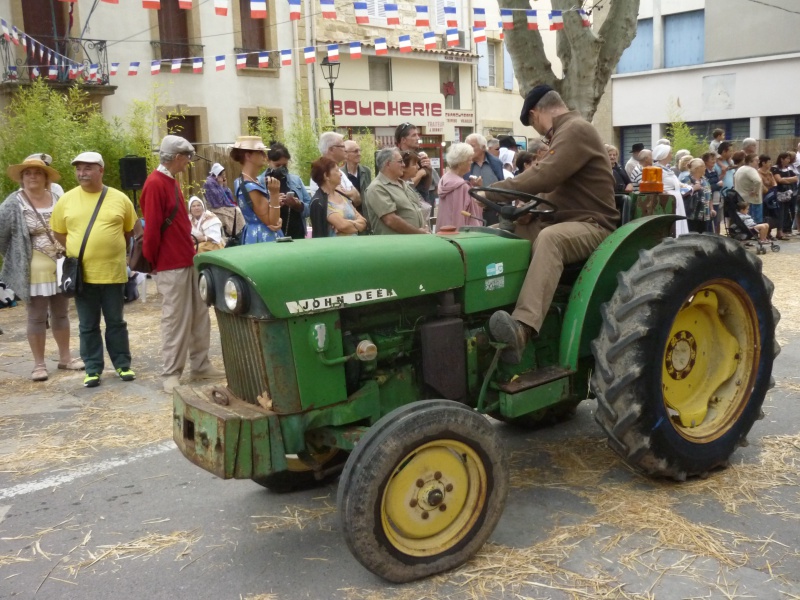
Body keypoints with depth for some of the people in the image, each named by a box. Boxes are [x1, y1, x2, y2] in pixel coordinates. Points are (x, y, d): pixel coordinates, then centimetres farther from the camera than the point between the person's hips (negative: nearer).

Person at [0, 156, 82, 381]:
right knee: (37, 318, 3)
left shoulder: (57, 199, 5)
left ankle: (65, 357, 26)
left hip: (61, 267, 4)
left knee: (61, 313, 13)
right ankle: (39, 363, 13)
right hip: (34, 271, -4)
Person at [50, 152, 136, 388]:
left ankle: (122, 365, 22)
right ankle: (93, 369, 17)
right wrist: (78, 251, 4)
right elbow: (58, 233, 11)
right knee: (88, 325, 8)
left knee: (116, 322, 9)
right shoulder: (66, 200, 2)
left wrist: (111, 250, 8)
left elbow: (129, 231, 10)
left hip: (113, 272, -1)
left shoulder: (119, 199, -1)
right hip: (81, 274, 1)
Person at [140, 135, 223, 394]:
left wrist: (190, 249, 14)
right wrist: (152, 262, -10)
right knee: (175, 320, -2)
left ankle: (200, 365, 22)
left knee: (199, 315, 12)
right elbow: (151, 228, -17)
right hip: (171, 265, -9)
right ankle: (171, 373, 8)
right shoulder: (155, 184, -15)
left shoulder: (171, 181, 15)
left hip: (187, 260, 9)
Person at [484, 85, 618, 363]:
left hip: (591, 225, -11)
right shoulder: (567, 132, 21)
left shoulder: (576, 130, -12)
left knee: (549, 239, -39)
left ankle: (522, 328, -56)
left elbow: (545, 176, -25)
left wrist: (495, 190, -17)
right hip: (565, 221, 11)